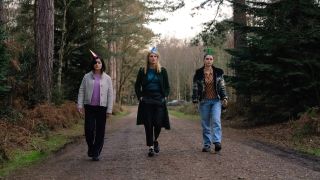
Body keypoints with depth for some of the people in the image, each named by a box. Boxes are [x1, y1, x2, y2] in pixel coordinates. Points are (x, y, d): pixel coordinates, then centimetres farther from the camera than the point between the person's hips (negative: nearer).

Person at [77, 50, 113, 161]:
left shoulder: (107, 78, 6)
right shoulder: (87, 77, 6)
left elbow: (110, 94, 5)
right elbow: (81, 91, 7)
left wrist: (109, 109, -1)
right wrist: (80, 105, -3)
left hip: (102, 108, 0)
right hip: (89, 107, 0)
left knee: (100, 131, 2)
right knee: (89, 129, -8)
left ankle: (96, 153, 12)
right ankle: (90, 147, 19)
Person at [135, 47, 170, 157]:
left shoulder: (162, 71, 7)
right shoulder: (143, 71, 6)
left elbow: (167, 86, 12)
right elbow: (137, 86, 12)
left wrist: (165, 96, 0)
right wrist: (140, 97, 1)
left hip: (159, 101, 0)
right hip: (146, 101, 0)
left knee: (158, 123, -7)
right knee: (148, 125, -1)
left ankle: (155, 140, 24)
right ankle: (151, 147, 7)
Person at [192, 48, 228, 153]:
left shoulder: (218, 72, 6)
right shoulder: (198, 73, 3)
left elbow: (222, 86, 9)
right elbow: (195, 87, 4)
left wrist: (224, 98, -1)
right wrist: (195, 100, -2)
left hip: (216, 101, 0)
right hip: (204, 101, 0)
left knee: (216, 120, -17)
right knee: (205, 124, 4)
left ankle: (217, 142, -23)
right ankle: (206, 145, 11)